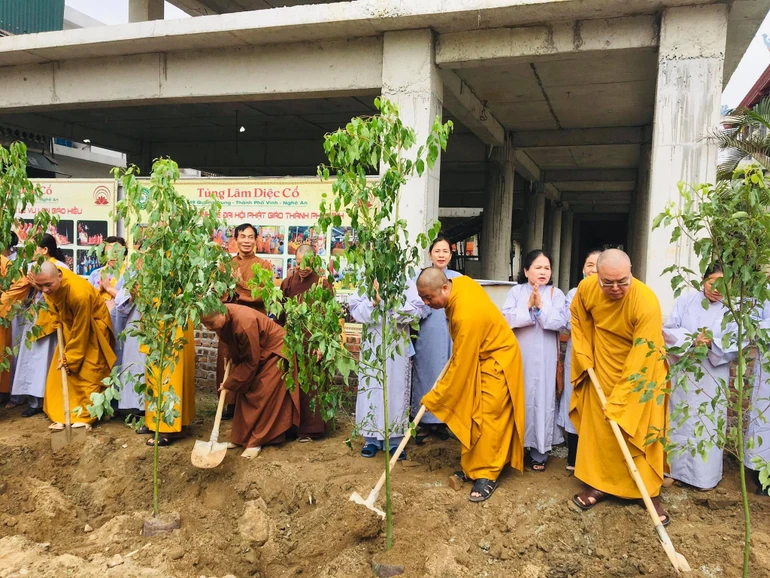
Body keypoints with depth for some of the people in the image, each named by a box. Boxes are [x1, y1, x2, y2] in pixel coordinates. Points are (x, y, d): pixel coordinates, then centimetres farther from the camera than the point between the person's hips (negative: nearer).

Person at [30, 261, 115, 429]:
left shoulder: (79, 293, -39)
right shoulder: (49, 280, -20)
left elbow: (80, 331, -26)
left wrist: (70, 358, -18)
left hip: (91, 329, -7)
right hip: (70, 325, 7)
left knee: (87, 374, -7)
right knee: (59, 372, 3)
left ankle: (84, 417, 2)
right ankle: (62, 416, 8)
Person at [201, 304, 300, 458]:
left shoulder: (244, 323, -39)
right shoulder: (223, 318, -15)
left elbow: (251, 362, -27)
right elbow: (231, 343, 9)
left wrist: (229, 384, -19)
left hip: (274, 349, -8)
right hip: (252, 353, 8)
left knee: (262, 396, -12)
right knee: (244, 391, 6)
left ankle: (255, 442, -4)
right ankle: (241, 437, 15)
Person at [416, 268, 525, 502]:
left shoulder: (467, 315, -35)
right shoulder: (460, 282, -9)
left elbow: (460, 364, -27)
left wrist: (434, 398, -19)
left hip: (495, 362, -9)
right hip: (477, 357, 10)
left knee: (488, 418, -6)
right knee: (470, 416, 11)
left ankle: (487, 476, 5)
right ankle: (471, 467, 21)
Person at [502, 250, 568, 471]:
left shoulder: (555, 293, 2)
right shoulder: (516, 291, 3)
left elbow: (560, 322, -10)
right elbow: (506, 318, -9)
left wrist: (541, 307, -18)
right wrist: (527, 307, -18)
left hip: (544, 359, 0)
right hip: (518, 357, 0)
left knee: (542, 400, 3)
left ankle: (539, 452, 14)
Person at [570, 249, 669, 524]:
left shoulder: (647, 303, -32)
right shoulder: (586, 288, -18)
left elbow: (642, 358, -30)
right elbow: (579, 319, 5)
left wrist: (619, 400, -27)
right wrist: (584, 355, -1)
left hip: (640, 371, -3)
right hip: (602, 369, 4)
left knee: (642, 432, 0)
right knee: (597, 426, 7)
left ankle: (650, 492, 13)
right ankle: (598, 484, 20)